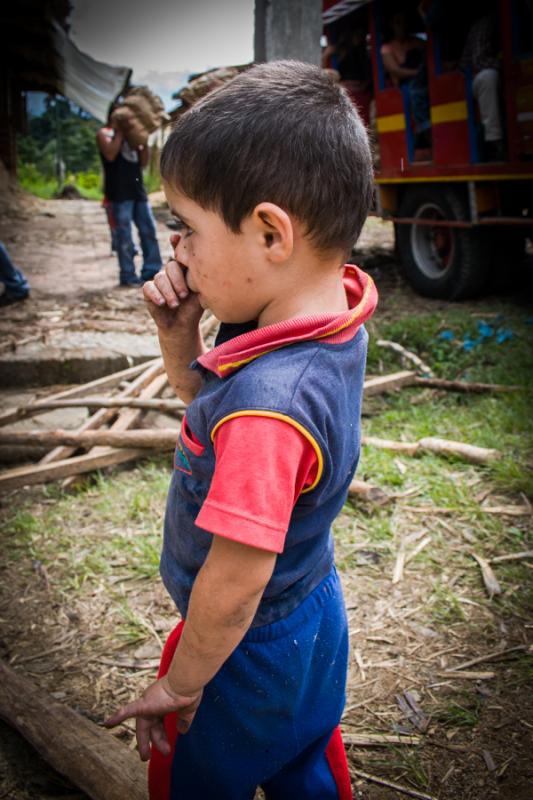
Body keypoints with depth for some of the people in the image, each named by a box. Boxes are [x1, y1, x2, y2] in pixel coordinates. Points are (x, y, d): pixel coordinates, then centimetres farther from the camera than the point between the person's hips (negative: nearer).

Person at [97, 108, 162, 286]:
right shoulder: (105, 133, 4)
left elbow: (143, 161, 15)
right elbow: (110, 154, -15)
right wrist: (120, 132, -8)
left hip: (137, 190, 6)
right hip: (119, 193, -6)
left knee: (149, 230, 3)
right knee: (124, 236, -5)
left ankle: (151, 270, 7)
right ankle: (128, 275, -1)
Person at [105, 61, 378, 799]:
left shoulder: (268, 405, -40)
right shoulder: (330, 323, -11)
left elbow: (236, 583, -31)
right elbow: (205, 400, 6)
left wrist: (180, 685, -14)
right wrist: (180, 337, -13)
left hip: (248, 654, -7)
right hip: (315, 617, 8)